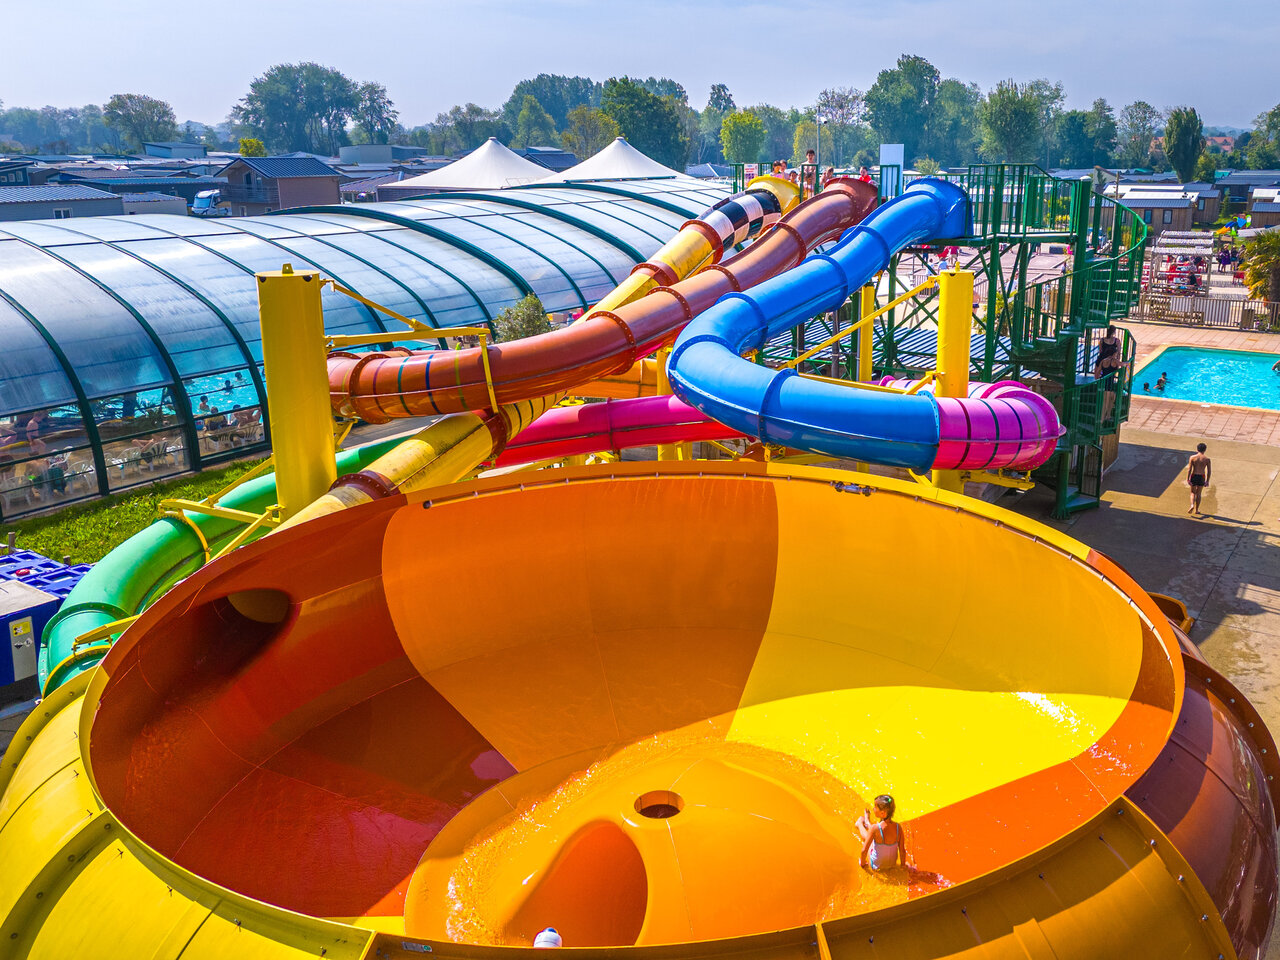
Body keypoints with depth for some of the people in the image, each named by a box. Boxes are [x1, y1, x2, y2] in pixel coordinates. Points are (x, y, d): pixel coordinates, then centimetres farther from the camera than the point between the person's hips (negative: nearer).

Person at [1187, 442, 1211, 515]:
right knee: (1198, 494, 15)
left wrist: (1188, 479, -5)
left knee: (1193, 492, 16)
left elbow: (1189, 469, -9)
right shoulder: (1207, 459, -4)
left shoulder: (1192, 457, -6)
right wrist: (1207, 481, 5)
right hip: (1202, 477, 1)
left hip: (1194, 476, -1)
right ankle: (1196, 510, 21)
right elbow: (1209, 471, -3)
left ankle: (1192, 505, -9)